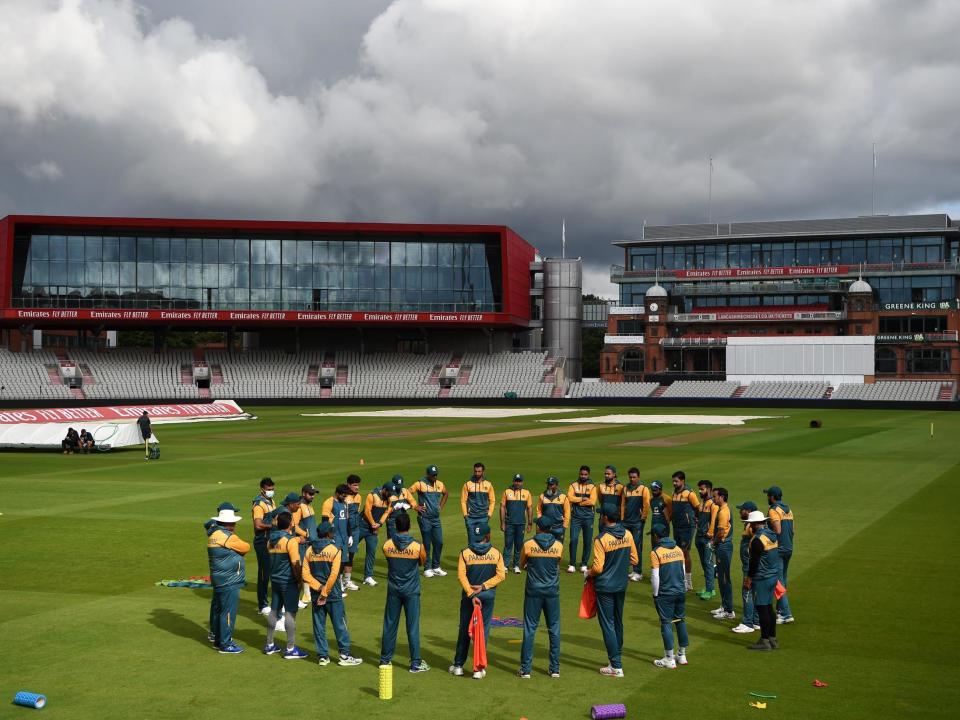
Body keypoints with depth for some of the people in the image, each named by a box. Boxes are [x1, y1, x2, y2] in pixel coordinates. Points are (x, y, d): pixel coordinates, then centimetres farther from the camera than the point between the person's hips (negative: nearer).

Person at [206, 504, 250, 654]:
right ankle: (225, 645, 2)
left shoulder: (213, 533, 8)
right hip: (229, 582, -10)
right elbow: (246, 548, -9)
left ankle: (218, 640, 29)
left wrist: (235, 550, -4)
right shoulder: (228, 537, -19)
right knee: (228, 612, -3)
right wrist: (238, 549, 10)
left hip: (218, 579, 10)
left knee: (217, 609, 17)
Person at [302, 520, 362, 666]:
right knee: (340, 625, 5)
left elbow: (306, 574, -5)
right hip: (333, 594, -4)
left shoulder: (309, 550, 2)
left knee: (319, 626, 10)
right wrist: (325, 592, -12)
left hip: (316, 594, 4)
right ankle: (344, 655, 8)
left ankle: (322, 656, 13)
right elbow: (333, 575, -18)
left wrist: (319, 588, -8)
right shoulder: (334, 550, -11)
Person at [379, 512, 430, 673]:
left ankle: (385, 660, 21)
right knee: (413, 626, 3)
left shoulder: (387, 545, -9)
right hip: (411, 591, -2)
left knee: (390, 625, 12)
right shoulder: (417, 547, -15)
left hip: (393, 590, 2)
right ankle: (415, 663, 7)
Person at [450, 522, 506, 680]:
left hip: (468, 596, 1)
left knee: (464, 630, 13)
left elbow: (462, 575, -12)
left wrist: (471, 594, -13)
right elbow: (501, 575, -9)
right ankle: (479, 669, 4)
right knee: (483, 630, 5)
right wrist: (483, 587, -11)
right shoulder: (495, 553, -4)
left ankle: (458, 666, 20)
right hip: (488, 596, -1)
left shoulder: (465, 553, -5)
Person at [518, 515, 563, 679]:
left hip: (533, 591, -1)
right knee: (554, 629, 10)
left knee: (529, 629, 4)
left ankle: (525, 669, 5)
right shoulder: (559, 546, -4)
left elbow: (522, 565, 7)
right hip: (552, 592, 1)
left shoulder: (528, 545, -8)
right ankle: (555, 668, 14)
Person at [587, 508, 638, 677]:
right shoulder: (627, 535, -2)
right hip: (621, 586, 6)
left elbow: (598, 568, -20)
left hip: (605, 587, -6)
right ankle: (616, 656, 32)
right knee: (618, 622, 19)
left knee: (607, 625, 0)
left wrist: (587, 574, 0)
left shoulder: (601, 539, -20)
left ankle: (616, 666, 0)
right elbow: (634, 560, 5)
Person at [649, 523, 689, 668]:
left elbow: (655, 577, -13)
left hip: (665, 594, -6)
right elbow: (683, 572, 10)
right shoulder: (678, 549, 6)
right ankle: (682, 655, 22)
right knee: (681, 621, 14)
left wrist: (656, 594, -3)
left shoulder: (656, 552, -12)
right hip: (681, 591, 6)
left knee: (666, 623, 1)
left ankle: (669, 659, 5)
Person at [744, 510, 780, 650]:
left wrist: (749, 578, -9)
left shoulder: (758, 539, -18)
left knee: (762, 609, -3)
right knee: (769, 608, 15)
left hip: (761, 579, -9)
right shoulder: (772, 535, 9)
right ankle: (772, 639, 20)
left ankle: (764, 641, 1)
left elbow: (754, 561, -19)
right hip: (773, 575, 9)